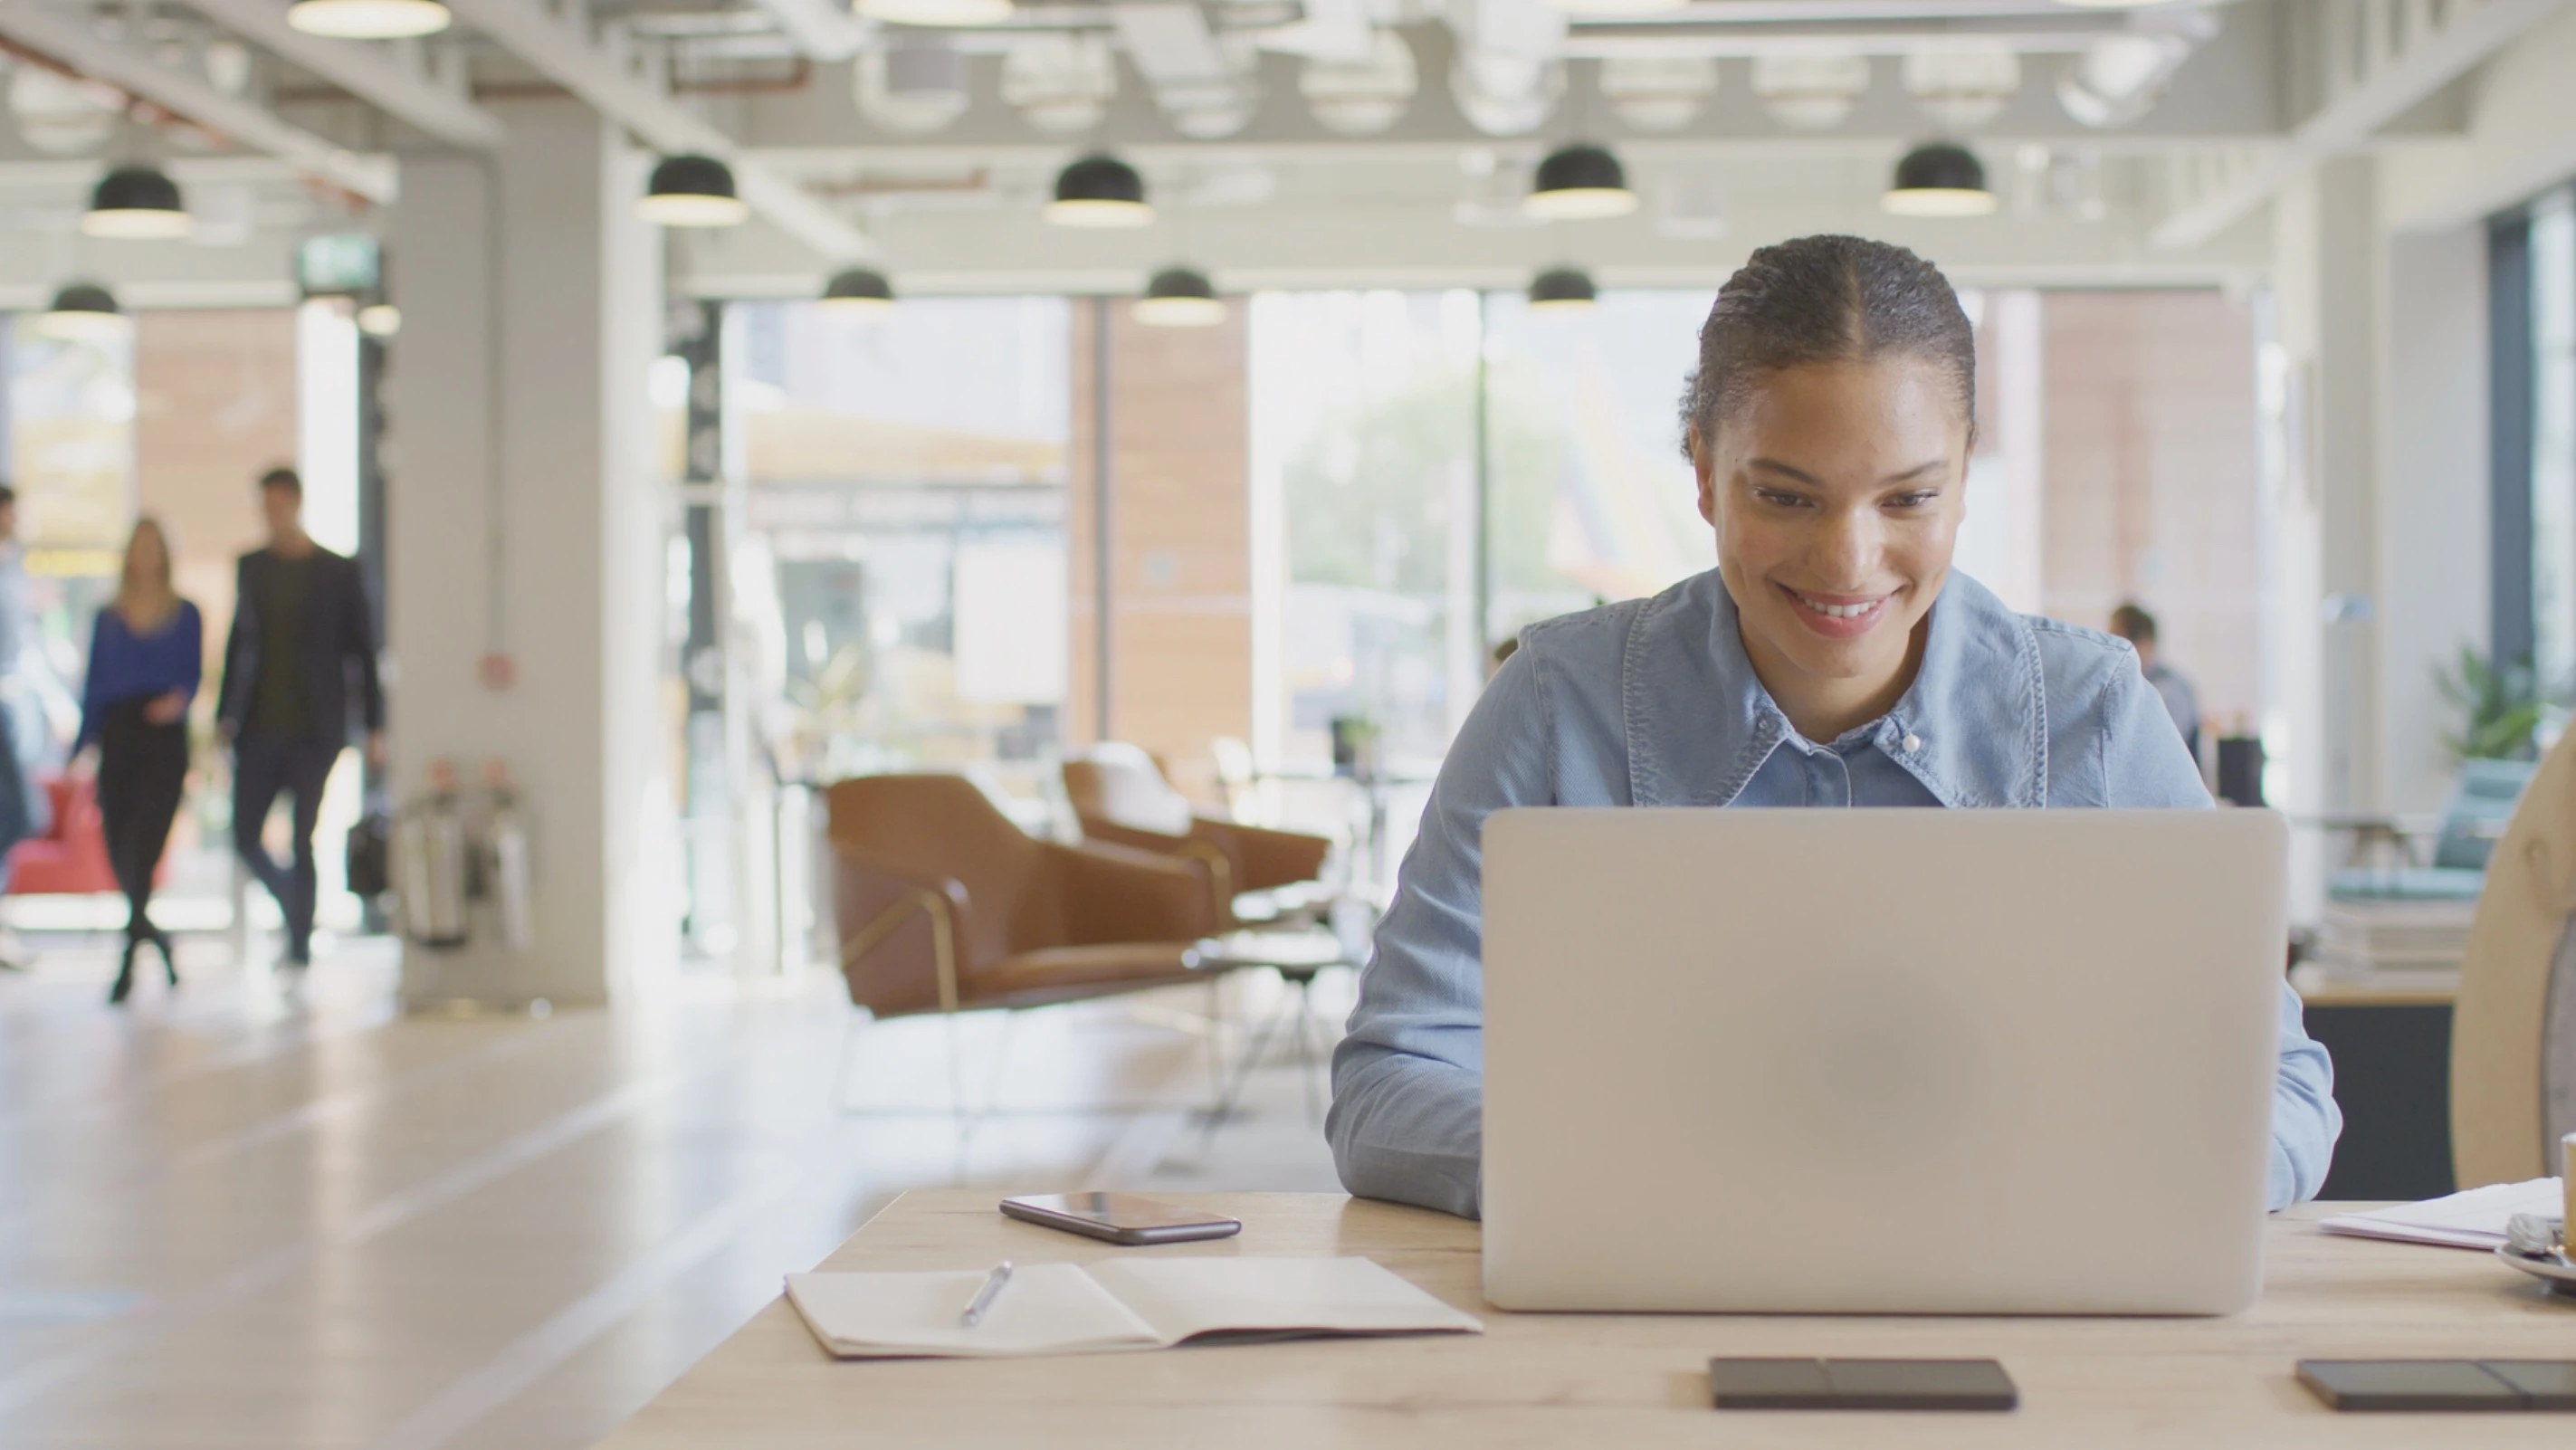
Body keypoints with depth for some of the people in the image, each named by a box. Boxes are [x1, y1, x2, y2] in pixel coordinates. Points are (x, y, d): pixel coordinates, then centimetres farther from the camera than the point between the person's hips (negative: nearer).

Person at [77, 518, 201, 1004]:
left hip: (164, 740, -3)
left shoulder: (184, 615, 9)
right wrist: (80, 748, 7)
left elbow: (192, 675, 1)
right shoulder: (108, 618, 15)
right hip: (118, 738, 3)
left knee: (143, 844, -13)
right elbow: (94, 685, 14)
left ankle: (130, 960, -12)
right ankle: (155, 938, 21)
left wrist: (178, 699, -22)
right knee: (118, 851, -2)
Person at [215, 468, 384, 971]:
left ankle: (300, 945, 6)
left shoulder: (338, 572, 0)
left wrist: (374, 726, -3)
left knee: (303, 842, -3)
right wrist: (225, 714, 11)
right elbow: (238, 642, 17)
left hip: (314, 729, -4)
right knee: (245, 836, -1)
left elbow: (363, 650, 1)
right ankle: (296, 909, 24)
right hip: (259, 728, 4)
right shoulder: (252, 567, 11)